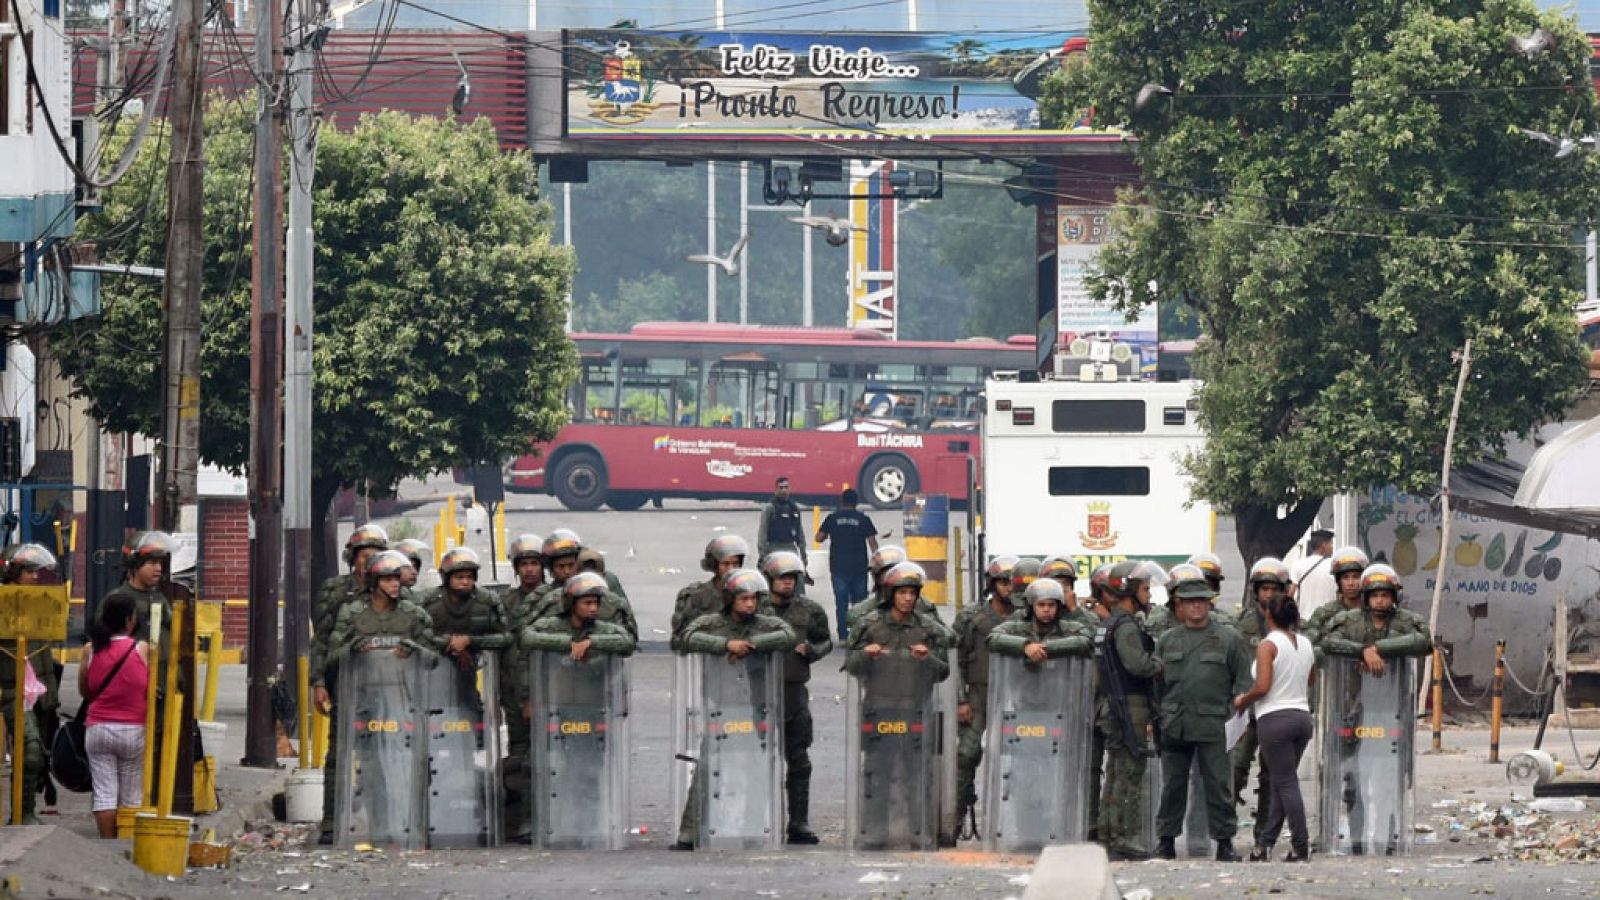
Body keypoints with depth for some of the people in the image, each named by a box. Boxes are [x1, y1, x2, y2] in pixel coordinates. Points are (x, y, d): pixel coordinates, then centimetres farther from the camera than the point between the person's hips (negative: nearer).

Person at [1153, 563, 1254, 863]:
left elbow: (1243, 681, 5)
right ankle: (1166, 839, 15)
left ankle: (1224, 841, 5)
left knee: (1217, 784, -2)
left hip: (1212, 723, -2)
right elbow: (1156, 683, 16)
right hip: (1174, 725, 2)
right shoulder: (1167, 641, 12)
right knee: (1173, 785, 7)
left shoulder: (1228, 639, 4)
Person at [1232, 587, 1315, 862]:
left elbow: (1262, 686, -18)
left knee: (1286, 783, -4)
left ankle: (1301, 847, -7)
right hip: (1302, 715, 7)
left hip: (1275, 718, -7)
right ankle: (1264, 844, 12)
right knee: (1281, 784, 11)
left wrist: (1243, 701, -2)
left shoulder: (1268, 645, -11)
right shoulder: (1306, 646, 10)